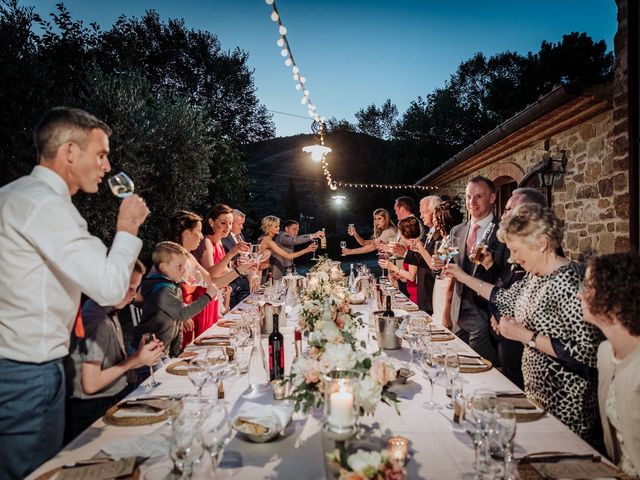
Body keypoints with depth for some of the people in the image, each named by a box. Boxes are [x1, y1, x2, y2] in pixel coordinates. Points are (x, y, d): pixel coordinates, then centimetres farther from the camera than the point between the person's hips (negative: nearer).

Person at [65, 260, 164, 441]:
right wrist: (135, 360, -14)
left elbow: (111, 365, 9)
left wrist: (140, 357, -5)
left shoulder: (110, 314, 6)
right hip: (93, 411, -8)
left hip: (113, 399, 8)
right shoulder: (98, 320, -21)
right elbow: (90, 384, -19)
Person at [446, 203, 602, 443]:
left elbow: (585, 351, -27)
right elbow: (506, 298, 22)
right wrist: (463, 277, 20)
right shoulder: (534, 276, 4)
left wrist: (524, 335, -22)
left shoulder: (569, 280, -23)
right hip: (537, 393, 8)